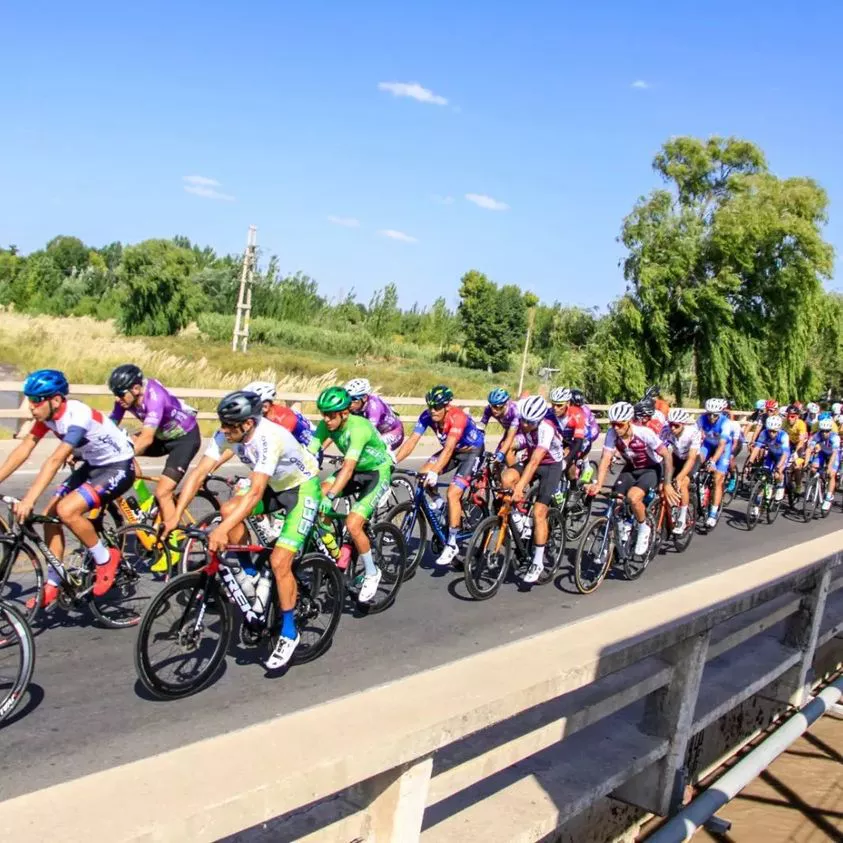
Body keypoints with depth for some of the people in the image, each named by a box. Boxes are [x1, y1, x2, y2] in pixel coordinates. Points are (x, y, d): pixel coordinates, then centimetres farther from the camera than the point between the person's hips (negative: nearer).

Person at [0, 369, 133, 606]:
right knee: (49, 515, -1)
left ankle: (106, 559, -3)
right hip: (92, 465, 9)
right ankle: (52, 585, 11)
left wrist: (29, 500, -44)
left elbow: (55, 460, -39)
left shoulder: (78, 415, -30)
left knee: (67, 511, -25)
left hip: (118, 467, -9)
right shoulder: (48, 415, -5)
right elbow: (23, 449, -3)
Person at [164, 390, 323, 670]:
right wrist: (176, 515, -25)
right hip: (275, 485, 7)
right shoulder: (226, 434, -15)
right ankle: (246, 578, 2)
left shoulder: (268, 437, -35)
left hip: (303, 488, -7)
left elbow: (255, 492, -42)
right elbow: (199, 473, -16)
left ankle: (289, 633, 1)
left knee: (279, 562, -16)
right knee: (229, 509, -17)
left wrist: (222, 530, -48)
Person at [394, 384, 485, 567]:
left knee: (452, 493, -19)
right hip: (454, 450, 7)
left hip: (472, 451, -7)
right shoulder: (427, 416, -17)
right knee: (423, 474, -13)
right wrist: (392, 461, -33)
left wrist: (435, 472, -55)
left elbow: (448, 448, -43)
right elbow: (412, 441, -21)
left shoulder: (458, 417, -34)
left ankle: (451, 545, -9)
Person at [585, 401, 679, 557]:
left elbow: (667, 456, -22)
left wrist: (668, 484, -23)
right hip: (630, 469, 4)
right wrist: (597, 484, -36)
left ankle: (644, 529, -3)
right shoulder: (612, 434, -20)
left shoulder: (644, 433, -29)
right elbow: (605, 459, -22)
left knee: (633, 497, -30)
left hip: (651, 469, -4)